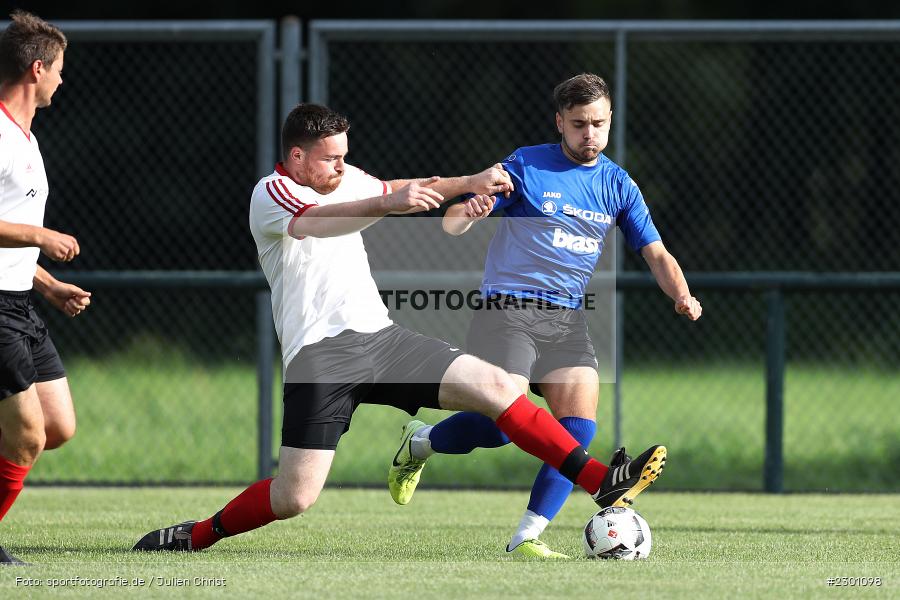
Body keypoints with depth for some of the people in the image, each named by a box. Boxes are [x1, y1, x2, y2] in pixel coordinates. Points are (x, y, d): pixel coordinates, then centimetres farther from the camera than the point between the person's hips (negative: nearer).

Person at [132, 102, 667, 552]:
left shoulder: (344, 180, 17)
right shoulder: (271, 195, -7)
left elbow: (410, 190, 27)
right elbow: (316, 222, -27)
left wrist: (468, 183, 8)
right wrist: (390, 203, -43)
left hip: (380, 338, 7)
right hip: (320, 354, -7)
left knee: (496, 386, -8)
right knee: (295, 498, -14)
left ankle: (601, 483, -8)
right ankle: (194, 536, 9)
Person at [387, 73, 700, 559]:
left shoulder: (618, 185, 11)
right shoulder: (526, 166, -2)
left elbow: (656, 254, 9)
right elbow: (452, 223, -3)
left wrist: (682, 296, -11)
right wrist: (467, 213, -28)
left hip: (566, 318, 5)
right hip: (507, 311, -5)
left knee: (579, 424, -15)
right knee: (501, 425, -17)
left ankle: (527, 536, -9)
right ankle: (418, 442, 14)